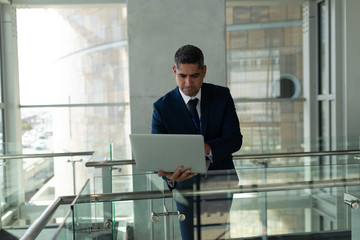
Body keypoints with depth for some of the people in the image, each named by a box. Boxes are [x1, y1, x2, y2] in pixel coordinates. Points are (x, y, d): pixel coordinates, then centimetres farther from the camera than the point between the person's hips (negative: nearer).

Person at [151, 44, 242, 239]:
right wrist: (169, 175, -41)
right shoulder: (162, 107, -10)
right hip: (187, 184, -1)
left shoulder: (222, 96, -6)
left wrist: (207, 148, -34)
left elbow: (235, 139, -13)